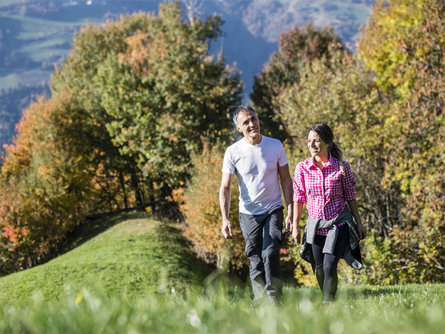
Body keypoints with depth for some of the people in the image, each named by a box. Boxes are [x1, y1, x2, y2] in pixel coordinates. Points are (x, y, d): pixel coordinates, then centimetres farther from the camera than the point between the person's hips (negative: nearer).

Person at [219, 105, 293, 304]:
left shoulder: (275, 146, -2)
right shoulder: (233, 152, -6)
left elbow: (286, 180, 5)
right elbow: (225, 187, -4)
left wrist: (290, 212, -1)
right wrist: (225, 218, -17)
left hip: (273, 210, 0)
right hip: (248, 213, 0)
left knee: (270, 254, -16)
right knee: (255, 261, 3)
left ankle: (274, 301, -9)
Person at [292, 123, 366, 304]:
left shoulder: (341, 167, -6)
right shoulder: (302, 168, -3)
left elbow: (350, 197, 3)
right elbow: (298, 198, 5)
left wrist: (359, 222, 5)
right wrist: (295, 226, 4)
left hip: (339, 223, -2)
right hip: (315, 224, 2)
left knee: (329, 267, -13)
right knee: (319, 269, 5)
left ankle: (328, 303, 1)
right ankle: (326, 300, 25)